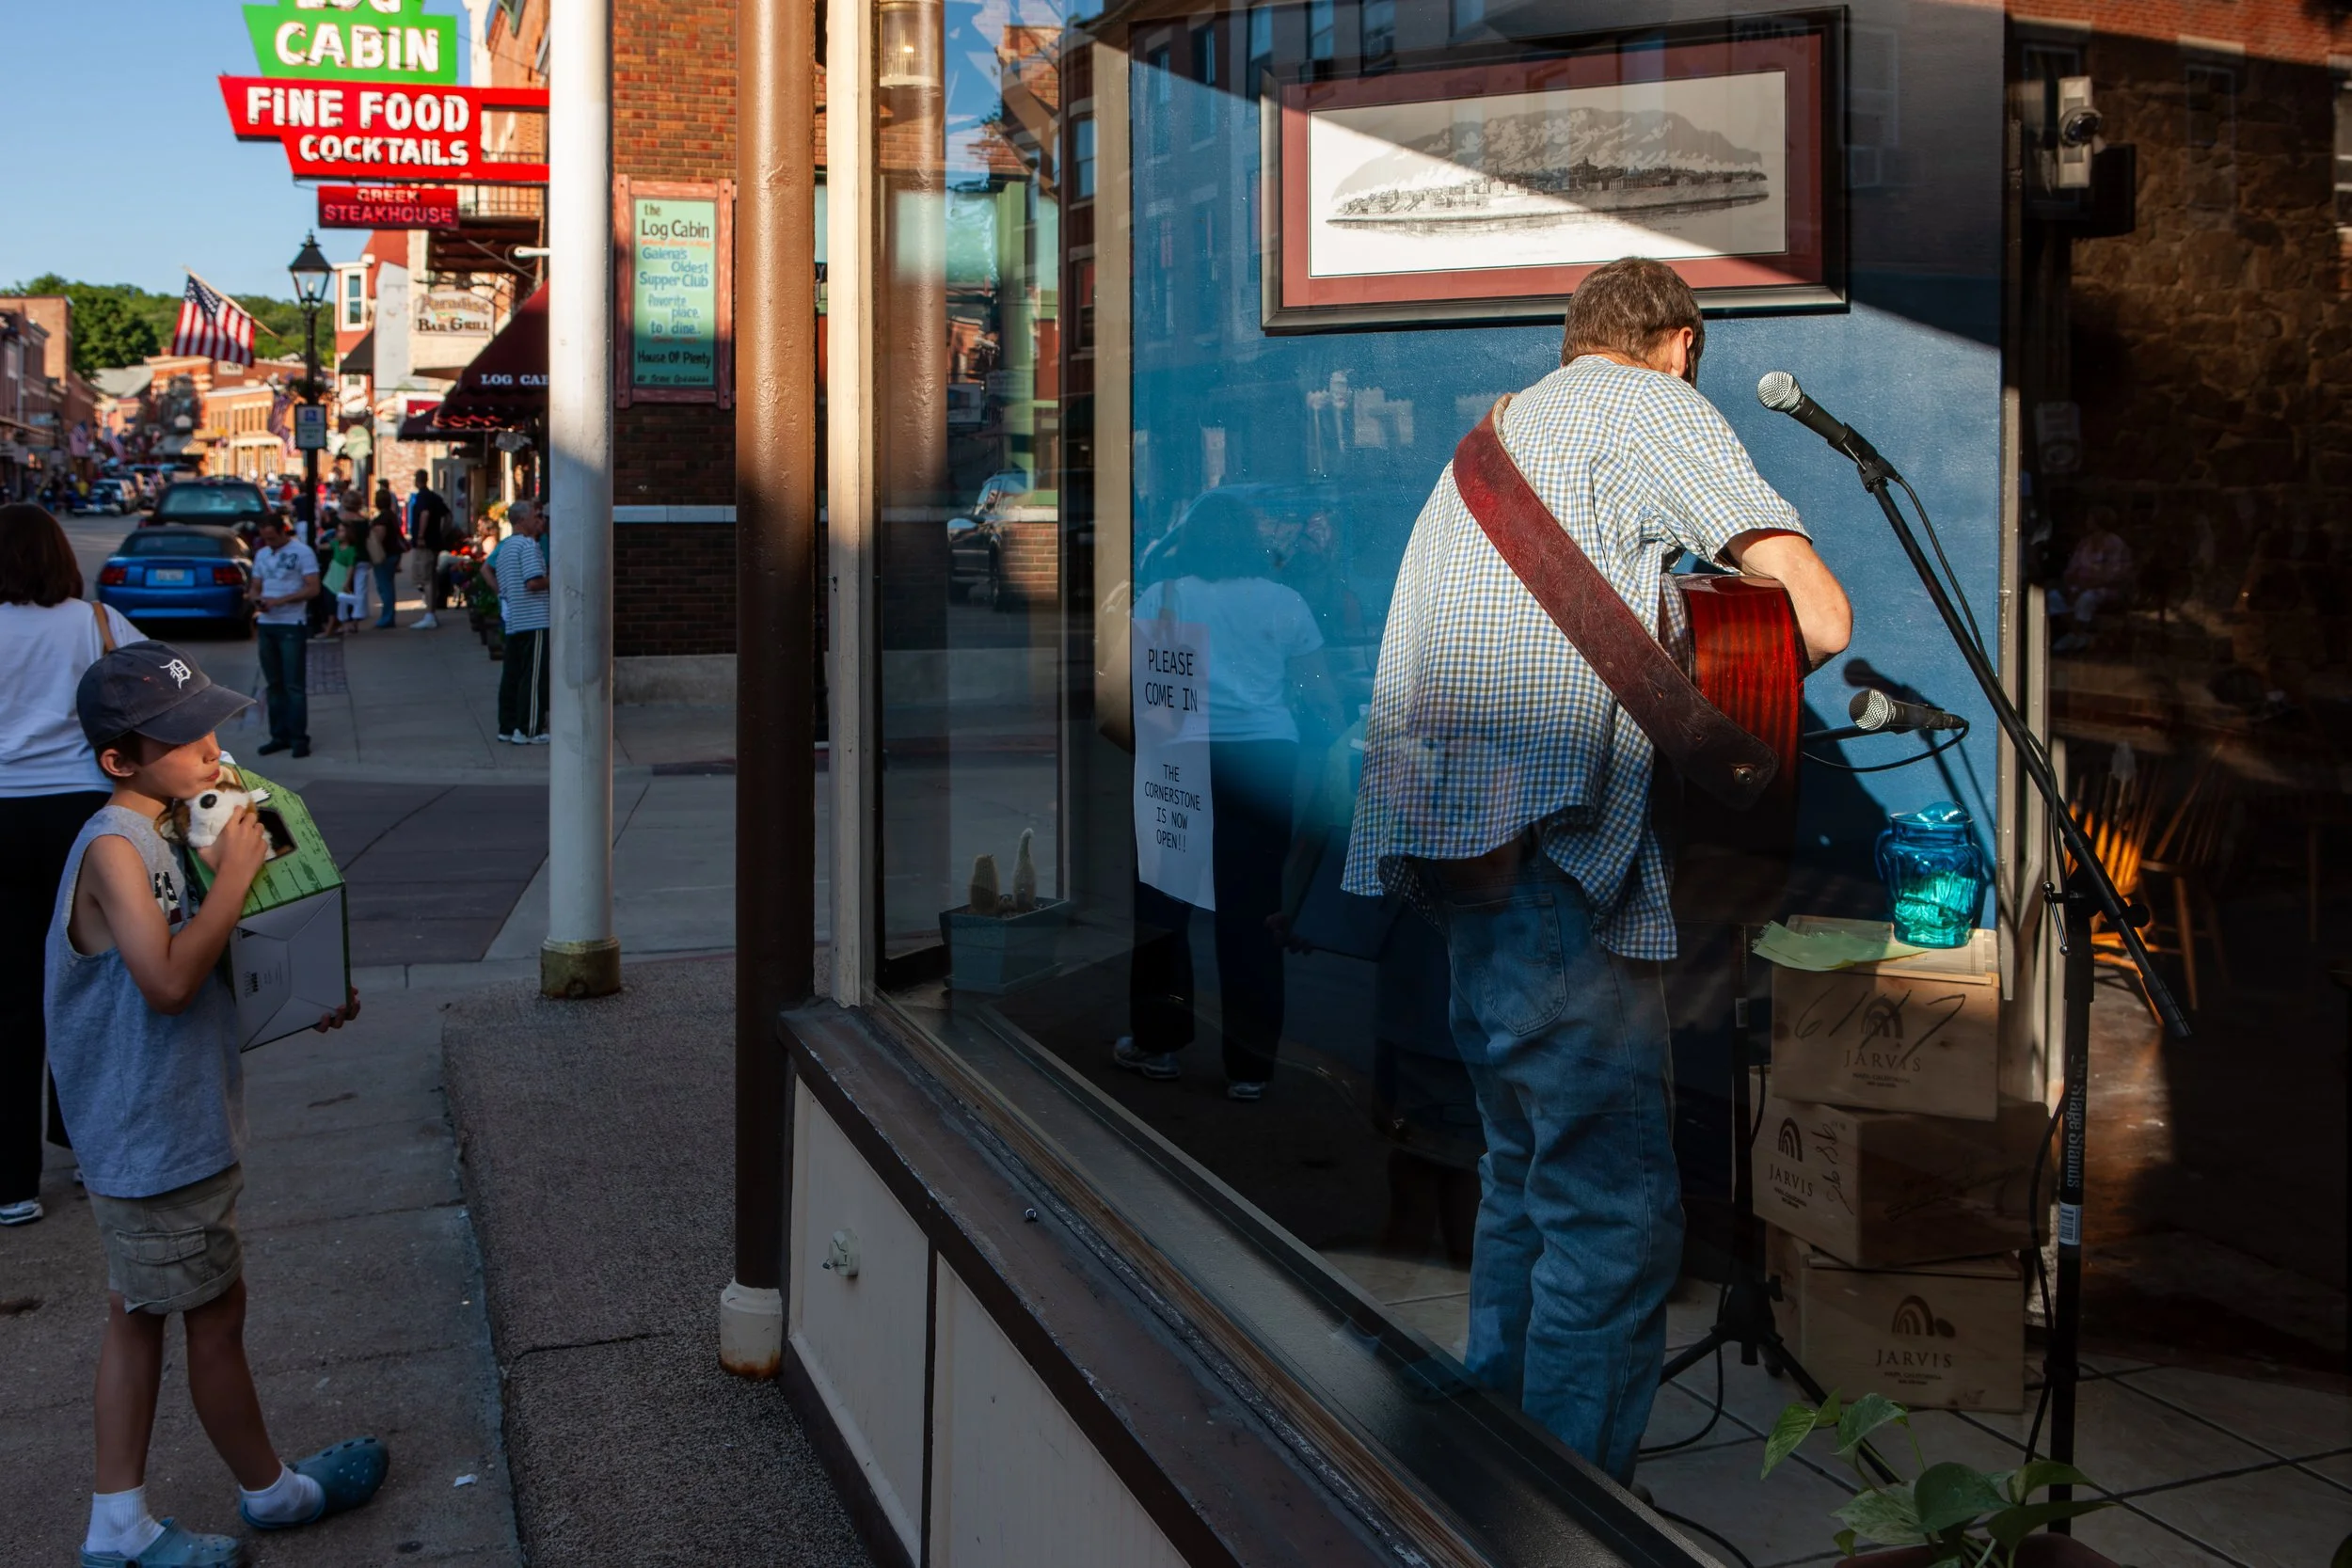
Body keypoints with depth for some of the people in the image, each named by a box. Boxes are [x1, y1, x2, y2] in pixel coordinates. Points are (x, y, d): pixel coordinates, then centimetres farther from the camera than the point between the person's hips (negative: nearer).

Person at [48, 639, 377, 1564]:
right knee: (217, 1314, 7)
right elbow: (169, 979, -32)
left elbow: (214, 970, 19)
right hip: (156, 1139, -10)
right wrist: (235, 873, -25)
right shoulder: (116, 846, -22)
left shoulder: (168, 833, 8)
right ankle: (269, 1490, 26)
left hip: (170, 1128, 10)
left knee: (138, 1314, 14)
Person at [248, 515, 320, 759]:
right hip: (266, 624, 7)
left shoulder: (302, 552, -5)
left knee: (294, 685, -6)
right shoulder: (262, 554, 15)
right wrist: (256, 598, -5)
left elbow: (313, 589, -11)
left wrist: (281, 600, -18)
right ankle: (279, 736, 14)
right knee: (274, 684, 9)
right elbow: (255, 586, 19)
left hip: (292, 626, -7)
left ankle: (299, 738, -4)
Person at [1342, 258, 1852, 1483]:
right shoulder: (1655, 408, 3)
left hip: (1441, 821, 9)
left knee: (1530, 1166, 20)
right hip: (1541, 832, -9)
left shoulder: (1506, 426, 28)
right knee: (1616, 1206, -6)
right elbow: (1820, 615, -7)